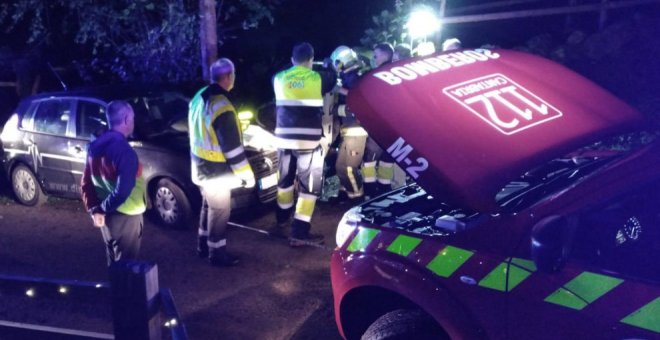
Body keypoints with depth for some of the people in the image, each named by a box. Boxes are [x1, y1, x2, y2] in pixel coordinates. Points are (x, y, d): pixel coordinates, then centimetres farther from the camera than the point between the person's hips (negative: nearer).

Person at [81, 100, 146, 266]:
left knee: (113, 262, 22)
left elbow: (86, 182, 7)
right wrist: (102, 209, -14)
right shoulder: (124, 150, -24)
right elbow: (123, 191, -29)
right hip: (125, 216, -8)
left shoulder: (95, 146, 2)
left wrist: (94, 208, 3)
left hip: (106, 215, 8)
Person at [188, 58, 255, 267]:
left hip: (200, 165, 9)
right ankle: (217, 254, 19)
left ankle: (204, 247, 36)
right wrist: (246, 174, -16)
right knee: (219, 211, 6)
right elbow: (232, 147, -24)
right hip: (215, 171, -9)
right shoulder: (221, 107, -27)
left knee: (208, 206, 23)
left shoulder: (199, 97, 3)